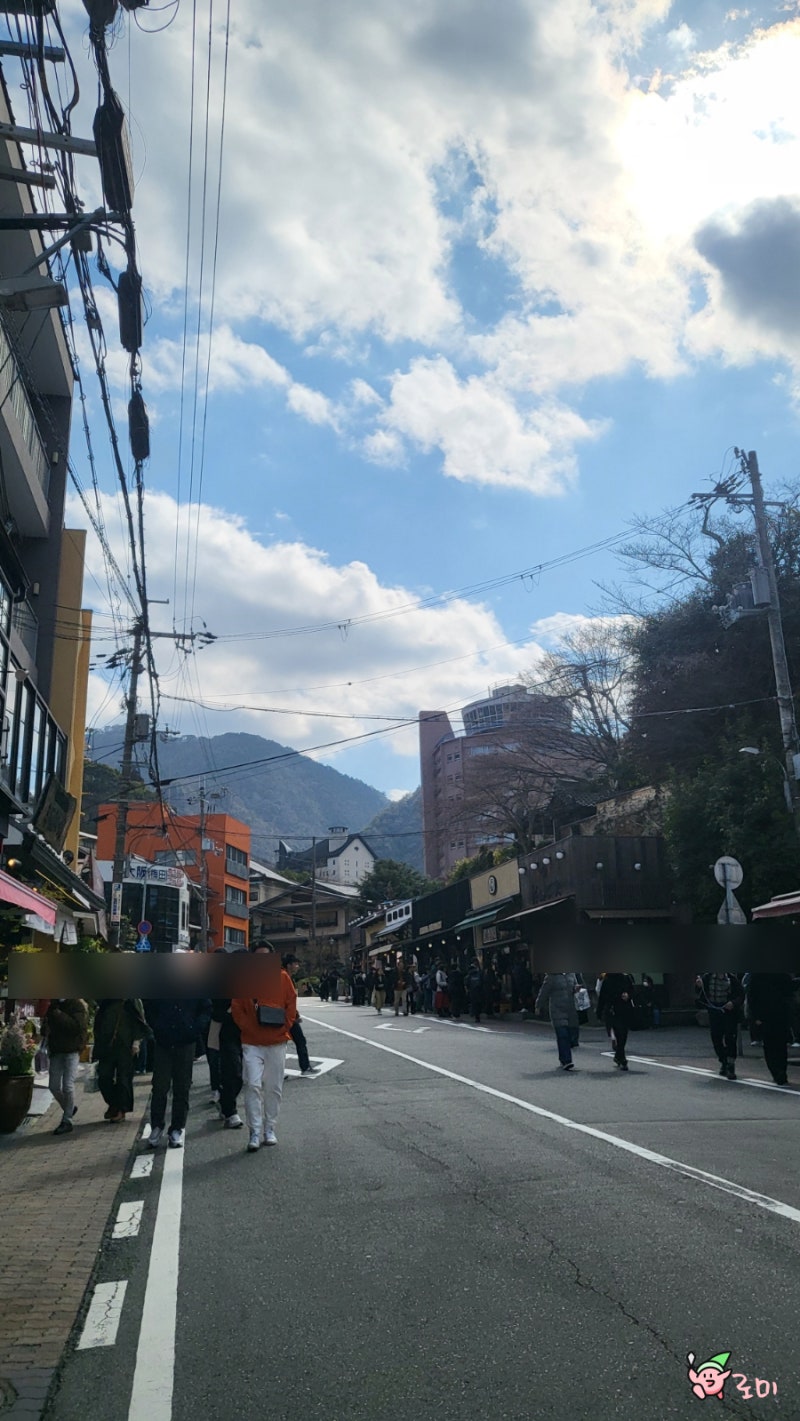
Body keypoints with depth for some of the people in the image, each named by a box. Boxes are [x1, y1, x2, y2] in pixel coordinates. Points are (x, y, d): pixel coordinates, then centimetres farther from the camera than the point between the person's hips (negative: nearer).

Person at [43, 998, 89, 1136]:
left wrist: (60, 1016, -22)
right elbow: (47, 1022, 21)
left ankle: (67, 1121, 3)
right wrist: (45, 1033, -1)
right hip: (56, 1049, 7)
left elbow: (78, 1026, -22)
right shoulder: (54, 1005, 10)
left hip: (72, 1050, -7)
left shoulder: (78, 1005, -10)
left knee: (68, 1085, -9)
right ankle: (69, 1108, 33)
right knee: (54, 1086, 9)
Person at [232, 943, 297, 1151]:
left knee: (274, 1088, 8)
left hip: (277, 1042, 1)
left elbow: (291, 1005, 3)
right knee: (253, 1085, -9)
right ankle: (255, 1133, -2)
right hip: (252, 1043, -1)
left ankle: (269, 1129, 21)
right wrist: (248, 1027, -10)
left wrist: (284, 1027, -8)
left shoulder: (282, 977, 2)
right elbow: (236, 1008, 1)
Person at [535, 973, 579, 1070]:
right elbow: (544, 992, 1)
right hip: (557, 1010, -5)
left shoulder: (571, 974, 8)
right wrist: (539, 1006, 10)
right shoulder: (551, 977, -6)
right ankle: (566, 1061, -12)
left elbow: (575, 985, 21)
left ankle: (563, 1059, 24)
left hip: (571, 1010, 5)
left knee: (569, 1036, 8)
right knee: (562, 1036, -11)